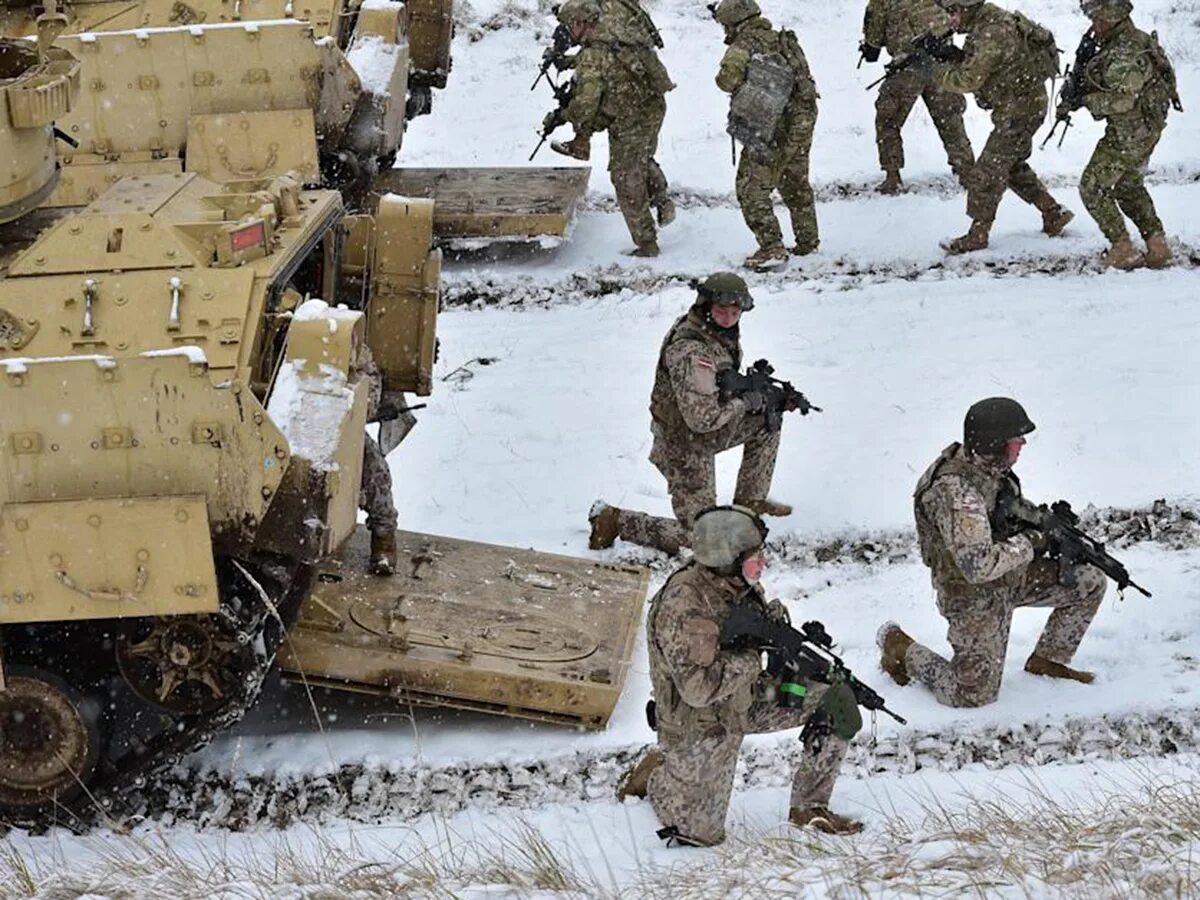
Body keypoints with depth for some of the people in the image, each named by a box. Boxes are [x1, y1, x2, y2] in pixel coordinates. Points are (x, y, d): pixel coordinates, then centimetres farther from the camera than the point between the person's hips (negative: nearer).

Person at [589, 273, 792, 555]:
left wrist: (760, 392, -1)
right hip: (685, 446, -9)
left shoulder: (722, 331, -2)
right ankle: (612, 520, 5)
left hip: (708, 433, 9)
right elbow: (702, 417, -35)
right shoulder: (690, 351, -32)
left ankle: (750, 501, 27)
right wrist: (744, 402, -19)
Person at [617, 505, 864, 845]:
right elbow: (698, 688, -36)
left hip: (744, 701, 7)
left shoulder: (739, 585, -8)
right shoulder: (683, 605, -33)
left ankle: (809, 807, 10)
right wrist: (752, 656, -31)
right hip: (701, 724, -7)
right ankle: (656, 771, 30)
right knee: (700, 833, 1)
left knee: (836, 701, -3)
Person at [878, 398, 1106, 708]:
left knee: (1090, 583, 3)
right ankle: (899, 649, 17)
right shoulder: (956, 492, -34)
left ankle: (1047, 659, 20)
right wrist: (1029, 543, -26)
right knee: (974, 693, -3)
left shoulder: (989, 467, -5)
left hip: (1011, 574, 8)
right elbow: (978, 565, -38)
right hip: (975, 595, -8)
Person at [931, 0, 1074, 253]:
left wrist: (933, 68, -15)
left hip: (1019, 111, -10)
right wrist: (945, 54, -3)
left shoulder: (993, 33, -26)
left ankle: (978, 235, 2)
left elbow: (968, 80, -26)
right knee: (1011, 165, 23)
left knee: (987, 172, -5)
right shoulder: (987, 20, 5)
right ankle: (1054, 213, 29)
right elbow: (971, 63, 13)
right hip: (1025, 106, 10)